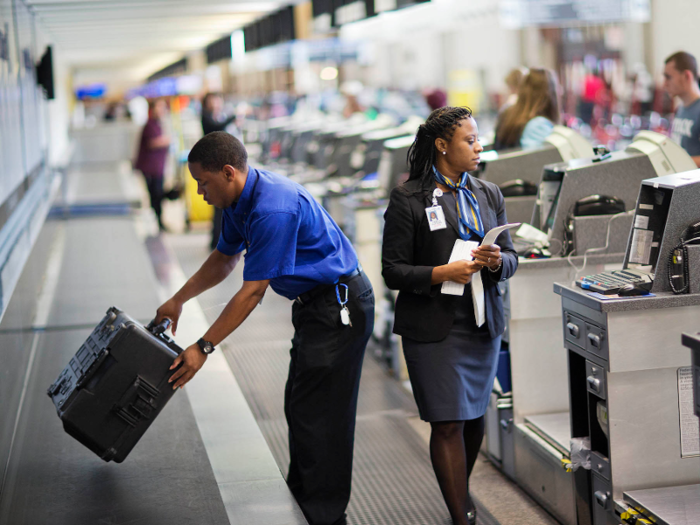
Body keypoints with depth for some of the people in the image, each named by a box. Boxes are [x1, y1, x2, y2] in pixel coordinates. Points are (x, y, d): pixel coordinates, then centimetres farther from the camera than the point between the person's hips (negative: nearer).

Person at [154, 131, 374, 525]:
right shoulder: (241, 199, 4)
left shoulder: (273, 209, -28)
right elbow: (225, 259, 21)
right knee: (300, 407, 16)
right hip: (315, 304, 10)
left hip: (339, 307, -10)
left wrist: (204, 348, -20)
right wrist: (178, 301, 22)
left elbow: (253, 292, -26)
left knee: (319, 416, -6)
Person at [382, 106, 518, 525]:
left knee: (475, 417, 15)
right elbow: (393, 270, -7)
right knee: (448, 423, -5)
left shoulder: (489, 195, 10)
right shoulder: (408, 199, -6)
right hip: (434, 328, -5)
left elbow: (511, 257, 13)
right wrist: (441, 273, -22)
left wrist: (497, 260, -11)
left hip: (484, 323, 5)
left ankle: (461, 491, 39)